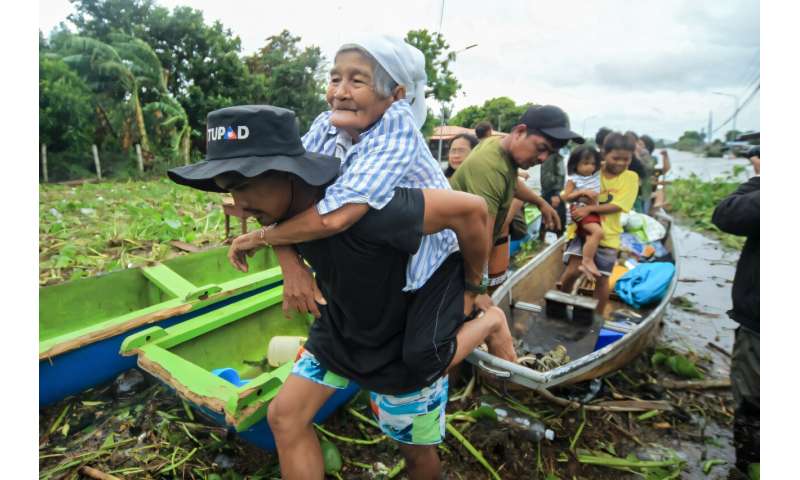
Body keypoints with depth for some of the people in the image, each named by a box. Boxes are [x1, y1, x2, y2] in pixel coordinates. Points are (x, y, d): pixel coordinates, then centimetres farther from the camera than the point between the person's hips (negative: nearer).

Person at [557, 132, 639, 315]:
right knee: (573, 270, -12)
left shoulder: (630, 177, -2)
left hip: (607, 235, 0)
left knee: (602, 278, 8)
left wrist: (589, 208, -25)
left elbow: (617, 206, -14)